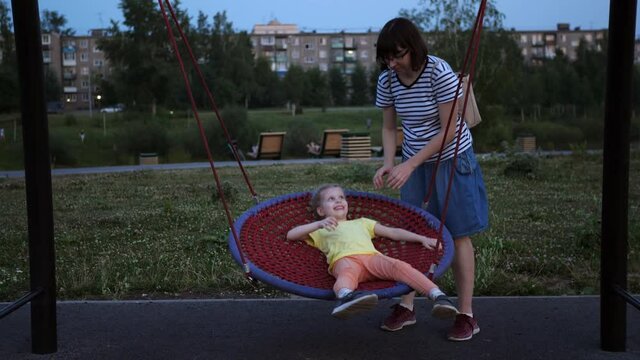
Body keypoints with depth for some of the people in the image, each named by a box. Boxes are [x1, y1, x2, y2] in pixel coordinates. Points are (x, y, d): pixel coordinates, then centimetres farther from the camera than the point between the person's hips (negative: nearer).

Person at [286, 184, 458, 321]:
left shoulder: (361, 223, 42)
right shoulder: (321, 230, 33)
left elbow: (393, 232, 37)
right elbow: (290, 235, 20)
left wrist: (422, 239, 25)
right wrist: (319, 224, 6)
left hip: (372, 255, 3)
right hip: (344, 259, -3)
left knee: (399, 266, -28)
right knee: (348, 273, -40)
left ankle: (438, 296, -43)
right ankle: (346, 297, -73)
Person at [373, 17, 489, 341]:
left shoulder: (439, 72, -23)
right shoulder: (387, 80, -7)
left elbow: (449, 130, -21)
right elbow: (389, 128, 3)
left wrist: (409, 165, -24)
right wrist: (388, 165, -14)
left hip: (451, 159, -5)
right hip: (414, 163, 5)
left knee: (457, 236, 1)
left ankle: (466, 314, 11)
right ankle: (406, 306, 19)